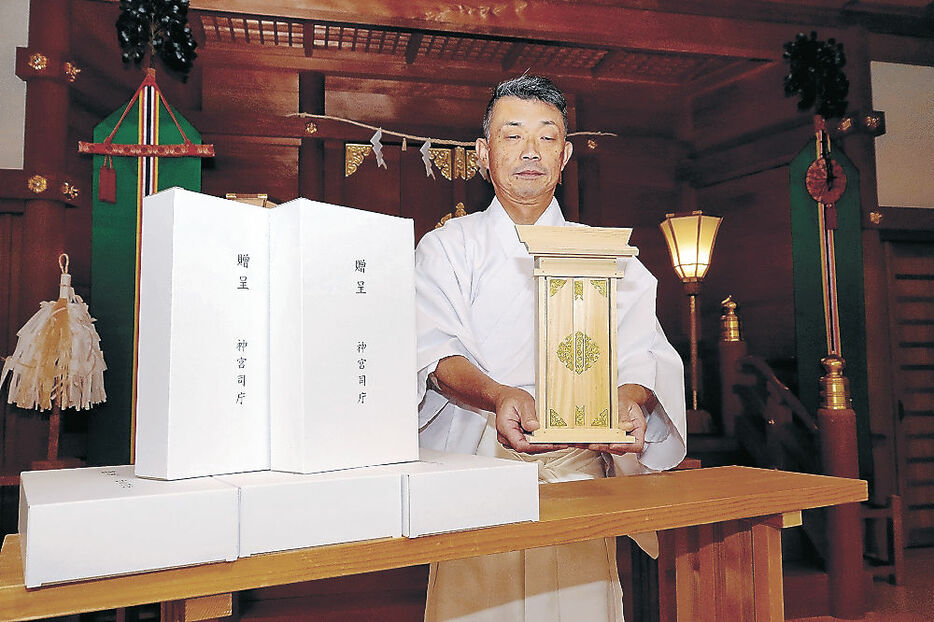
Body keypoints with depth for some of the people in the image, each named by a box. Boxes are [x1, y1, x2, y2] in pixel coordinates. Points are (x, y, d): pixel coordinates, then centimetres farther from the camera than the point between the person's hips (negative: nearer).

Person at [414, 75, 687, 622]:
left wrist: (631, 399, -24)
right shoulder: (446, 247, 8)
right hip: (475, 468, -1)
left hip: (578, 467, 1)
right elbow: (436, 353, -6)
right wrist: (497, 397, -28)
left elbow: (645, 351, 0)